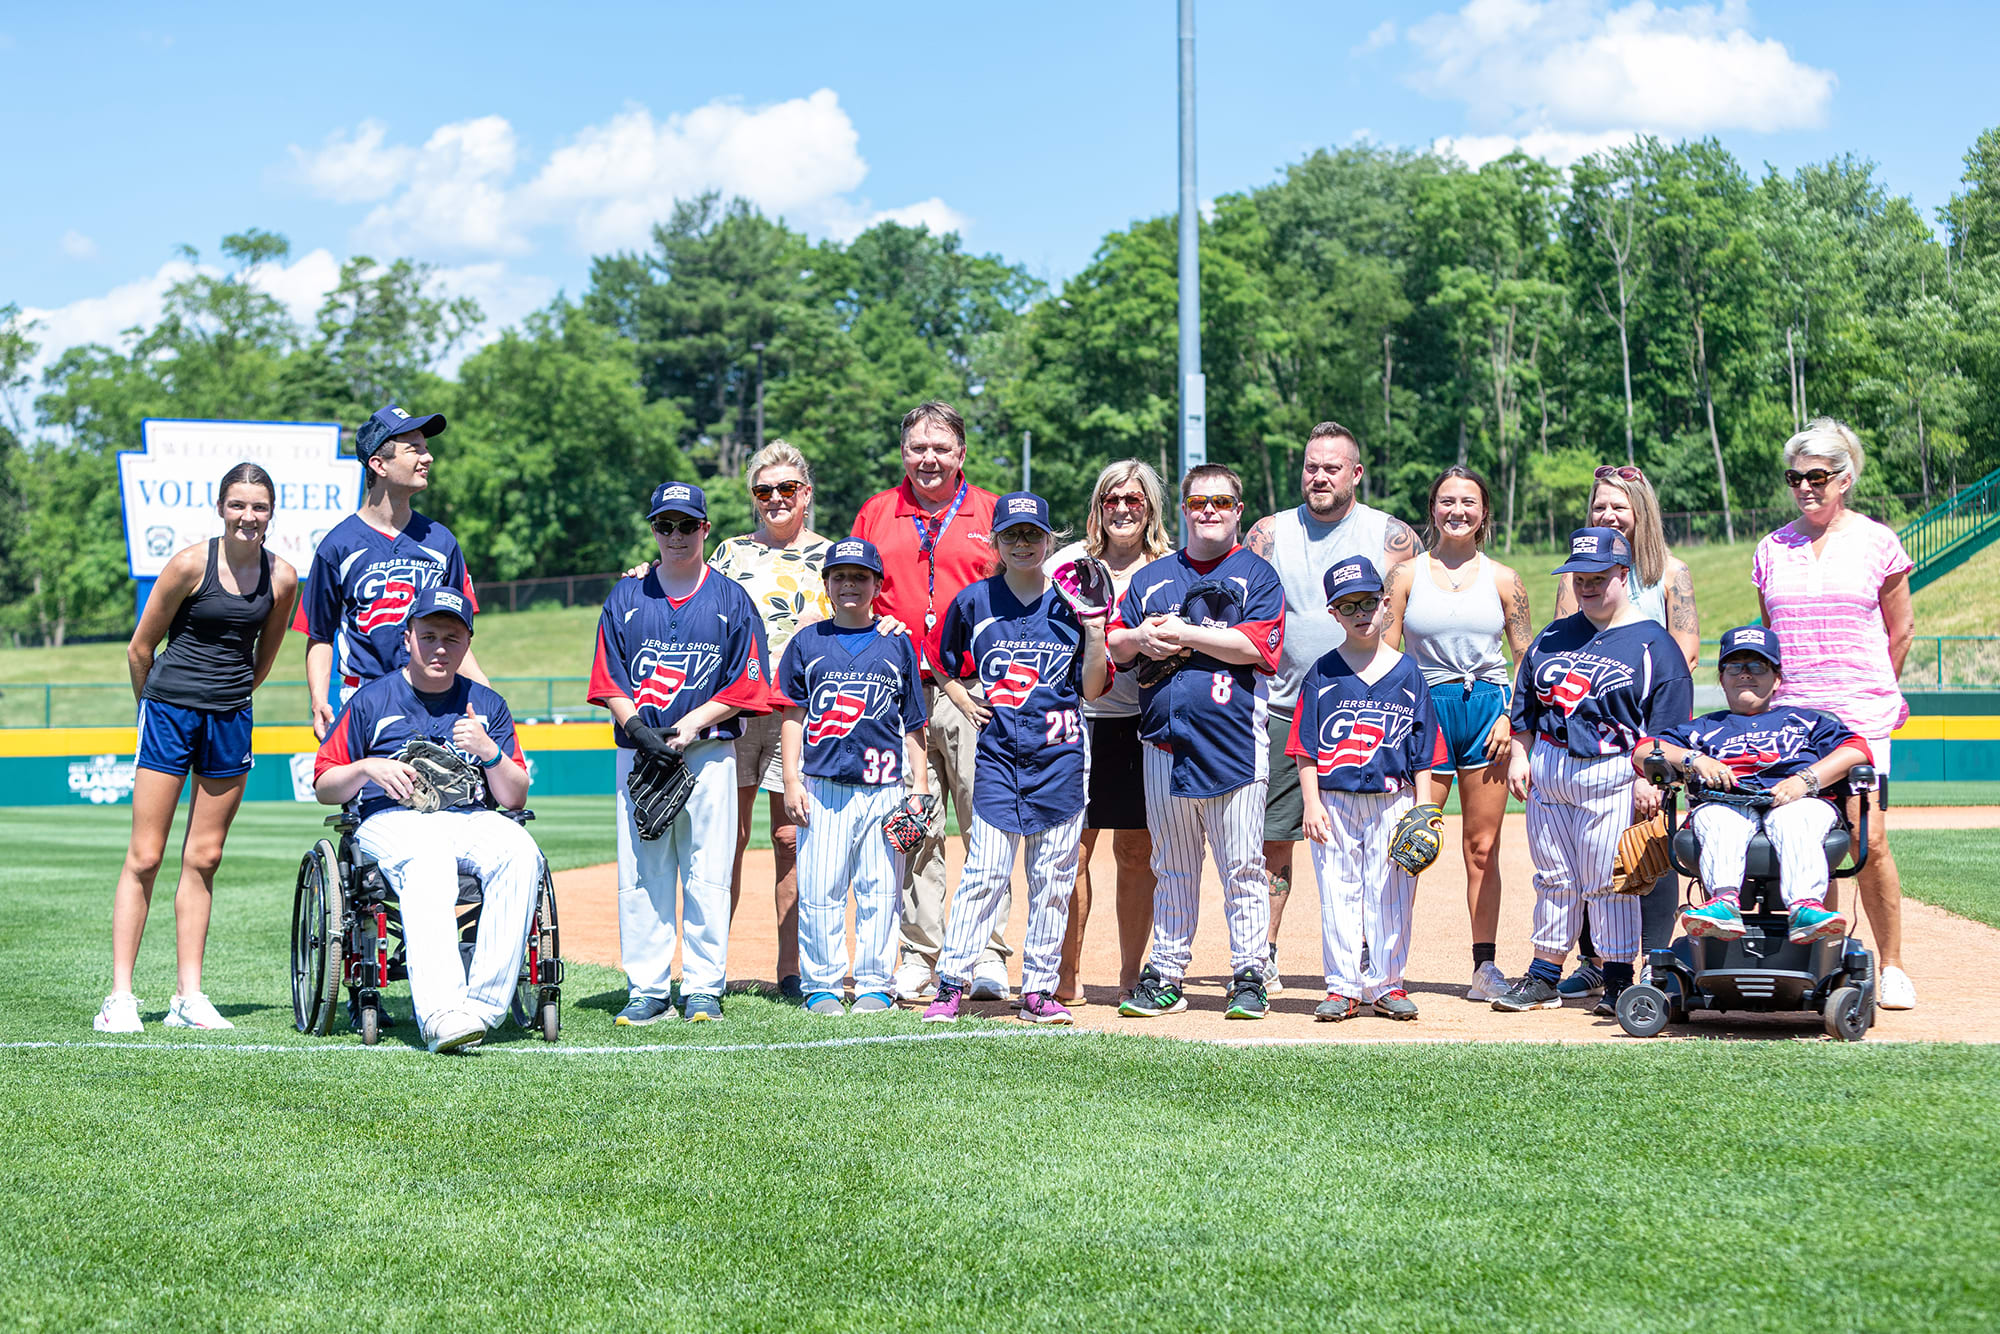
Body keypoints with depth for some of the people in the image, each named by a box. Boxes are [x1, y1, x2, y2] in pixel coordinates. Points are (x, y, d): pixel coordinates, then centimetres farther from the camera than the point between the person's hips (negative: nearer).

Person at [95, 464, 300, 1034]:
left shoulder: (282, 578, 0)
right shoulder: (190, 564, -11)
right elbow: (140, 648, -1)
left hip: (231, 719, 4)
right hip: (170, 713, -4)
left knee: (203, 860, 7)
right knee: (144, 858, -4)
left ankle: (188, 996, 11)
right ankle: (120, 997, -1)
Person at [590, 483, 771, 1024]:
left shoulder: (732, 600, 6)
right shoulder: (625, 597, 10)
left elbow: (743, 685, 0)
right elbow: (609, 679, 7)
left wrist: (688, 726, -10)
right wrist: (636, 727, -10)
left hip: (708, 752, -1)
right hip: (639, 751, 2)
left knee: (707, 874, -2)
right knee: (640, 876, 0)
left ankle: (703, 989, 4)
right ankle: (647, 990, 4)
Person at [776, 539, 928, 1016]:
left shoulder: (897, 645, 10)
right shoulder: (807, 642, 9)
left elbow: (913, 725, 11)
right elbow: (793, 715, 8)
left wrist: (920, 787, 6)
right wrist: (791, 780, 0)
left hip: (884, 788, 1)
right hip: (822, 788, 0)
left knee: (880, 888, 2)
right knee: (818, 890, -2)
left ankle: (873, 984, 10)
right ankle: (821, 985, 7)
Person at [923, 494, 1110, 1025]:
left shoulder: (1070, 604, 5)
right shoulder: (974, 601, 5)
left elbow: (1092, 688, 3)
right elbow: (945, 664, 20)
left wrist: (1095, 632, -9)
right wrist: (963, 700, 4)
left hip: (1059, 755, 1)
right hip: (998, 752, -1)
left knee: (1053, 877, 3)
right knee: (985, 873, -7)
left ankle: (1038, 990, 10)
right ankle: (951, 984, -2)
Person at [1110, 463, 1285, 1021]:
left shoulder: (1257, 573, 3)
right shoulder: (1152, 576, 16)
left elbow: (1254, 644, -11)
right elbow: (1115, 642, 14)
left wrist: (1180, 632, -11)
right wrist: (1141, 640, -8)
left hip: (1234, 740, -4)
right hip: (1164, 739, 4)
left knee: (1242, 868, 0)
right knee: (1172, 870, 10)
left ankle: (1249, 976, 7)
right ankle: (1165, 976, 15)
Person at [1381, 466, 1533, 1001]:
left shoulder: (1502, 580, 7)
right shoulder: (1407, 575, 6)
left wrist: (1511, 717, -4)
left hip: (1486, 710, 1)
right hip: (1425, 711, -1)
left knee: (1483, 849, 3)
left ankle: (1486, 963, 9)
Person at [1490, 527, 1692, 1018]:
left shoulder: (1652, 644, -2)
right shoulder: (1553, 636, 14)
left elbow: (1666, 723, -7)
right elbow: (1524, 706, 18)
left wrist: (1650, 777, -14)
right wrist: (1519, 756, 8)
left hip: (1610, 774, -5)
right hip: (1546, 770, 5)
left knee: (1608, 883, -4)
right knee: (1553, 879, 11)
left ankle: (1618, 983, 4)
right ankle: (1544, 978, 17)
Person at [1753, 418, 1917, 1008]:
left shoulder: (1876, 541, 4)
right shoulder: (1773, 549, 12)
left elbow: (1900, 628, 12)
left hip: (1860, 714, -2)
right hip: (1790, 714, 3)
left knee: (1868, 840, -9)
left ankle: (1891, 966, 3)